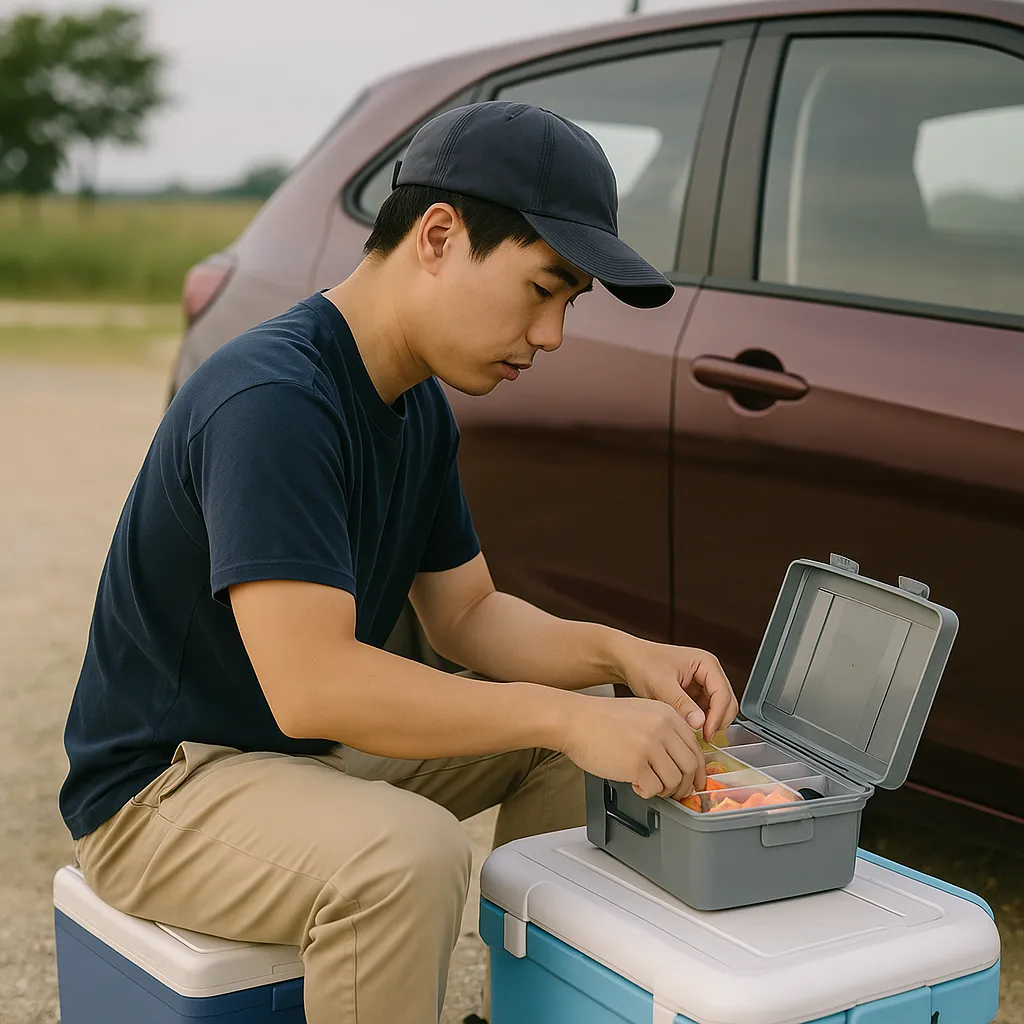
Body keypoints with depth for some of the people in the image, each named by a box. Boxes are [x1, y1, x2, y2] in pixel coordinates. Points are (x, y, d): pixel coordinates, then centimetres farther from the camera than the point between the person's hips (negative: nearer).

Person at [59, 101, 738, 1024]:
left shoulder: (421, 408, 5)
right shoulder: (272, 400, -27)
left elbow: (465, 613, 10)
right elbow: (308, 683, -34)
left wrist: (625, 656, -7)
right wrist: (563, 714, -31)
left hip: (317, 746, 10)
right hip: (165, 787, -9)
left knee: (586, 731, 8)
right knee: (408, 854, -36)